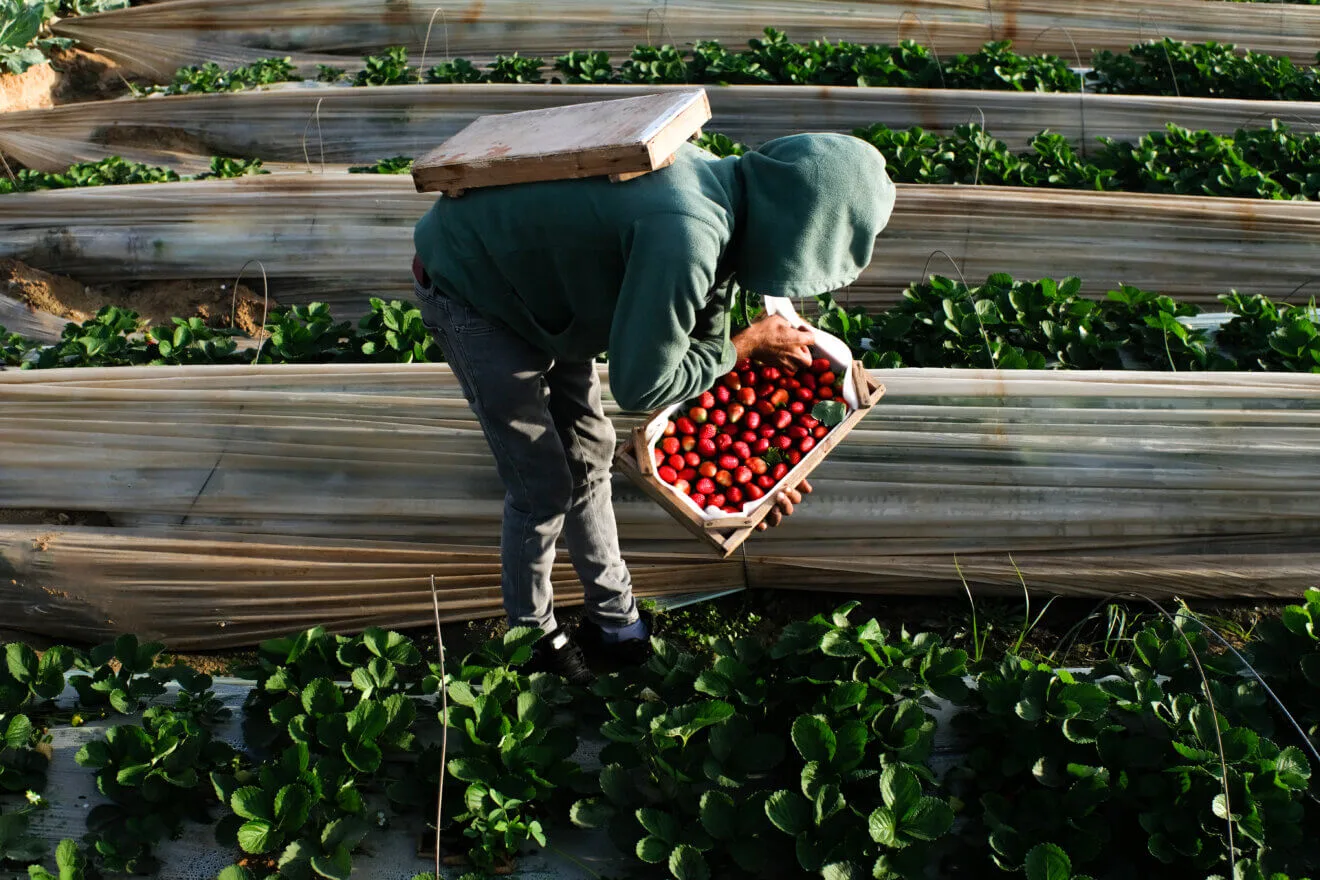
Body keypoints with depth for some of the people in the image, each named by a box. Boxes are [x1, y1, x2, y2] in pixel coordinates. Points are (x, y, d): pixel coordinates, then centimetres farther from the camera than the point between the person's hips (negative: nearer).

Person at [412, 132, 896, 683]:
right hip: (465, 289, -9)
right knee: (544, 487, -1)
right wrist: (746, 347, -17)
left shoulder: (724, 191, -8)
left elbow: (704, 348, 5)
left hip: (532, 279, 9)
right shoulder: (685, 236, -38)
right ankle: (532, 638, 22)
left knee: (588, 452, 16)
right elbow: (639, 386, -29)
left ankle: (612, 617, 33)